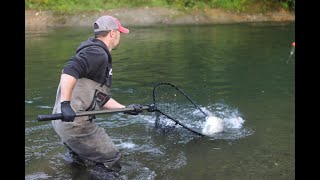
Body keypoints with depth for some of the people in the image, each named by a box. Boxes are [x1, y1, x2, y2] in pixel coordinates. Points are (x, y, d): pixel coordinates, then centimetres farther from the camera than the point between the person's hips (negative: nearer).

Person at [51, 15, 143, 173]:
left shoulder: (98, 53, 20)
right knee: (112, 162, 1)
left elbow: (100, 98, 20)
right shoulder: (97, 53, -13)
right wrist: (65, 104, -36)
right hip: (75, 123, -10)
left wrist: (125, 108, 18)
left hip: (65, 120, 10)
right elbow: (70, 70, -31)